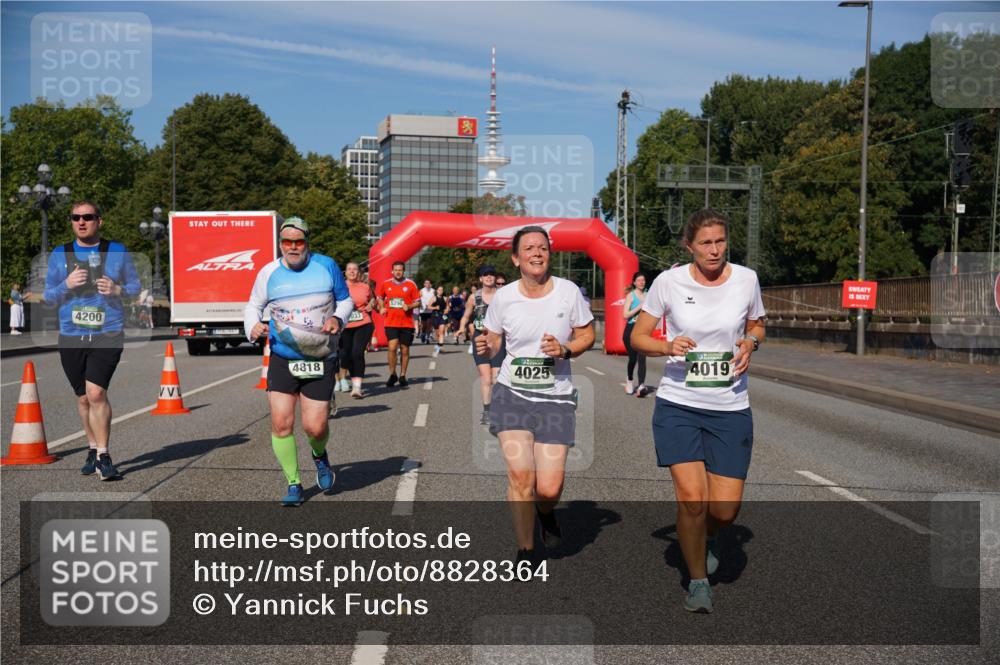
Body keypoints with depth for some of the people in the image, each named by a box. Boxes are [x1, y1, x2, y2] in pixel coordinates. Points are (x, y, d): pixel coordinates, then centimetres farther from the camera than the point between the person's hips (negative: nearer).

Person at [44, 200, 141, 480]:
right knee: (83, 397, 11)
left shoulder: (118, 251, 5)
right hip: (71, 337, 3)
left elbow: (135, 287, 11)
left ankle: (103, 456, -9)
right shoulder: (59, 254, 9)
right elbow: (48, 295, 10)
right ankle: (93, 449, 29)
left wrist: (118, 290, -11)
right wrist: (67, 284, -10)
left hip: (108, 334, -3)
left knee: (96, 393, -17)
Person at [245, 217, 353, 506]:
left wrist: (338, 318, -10)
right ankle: (294, 485, 12)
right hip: (282, 359, 1)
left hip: (320, 361, -1)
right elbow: (254, 305, 15)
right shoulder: (269, 273, 2)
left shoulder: (327, 266, -1)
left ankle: (319, 456, 32)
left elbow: (346, 300, 11)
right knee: (281, 424, -7)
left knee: (315, 427, -5)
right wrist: (253, 326, -6)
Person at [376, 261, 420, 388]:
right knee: (392, 348, -12)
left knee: (404, 350, 7)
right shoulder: (385, 284, 6)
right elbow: (380, 297, 23)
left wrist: (409, 306, -15)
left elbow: (418, 302, 4)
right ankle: (392, 374, 4)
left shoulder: (410, 284, 1)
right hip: (391, 323, 0)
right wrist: (382, 308, 6)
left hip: (407, 323, 0)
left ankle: (402, 376, 21)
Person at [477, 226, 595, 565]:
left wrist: (565, 350, -14)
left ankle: (545, 512, 33)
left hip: (556, 398, 0)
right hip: (512, 394, 0)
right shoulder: (503, 297, -2)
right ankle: (525, 553, 8)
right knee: (520, 474, -13)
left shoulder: (568, 291, -4)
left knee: (549, 489, -6)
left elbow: (587, 335, 6)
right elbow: (493, 343, 9)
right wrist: (484, 347, -14)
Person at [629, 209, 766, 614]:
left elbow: (756, 326, 17)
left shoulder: (746, 279, 0)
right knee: (691, 496, -13)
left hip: (731, 407, 2)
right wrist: (667, 346, -18)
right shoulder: (669, 281, -5)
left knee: (725, 508, -3)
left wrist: (749, 343, -6)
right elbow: (637, 337, 2)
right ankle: (698, 581, 12)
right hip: (678, 404, -1)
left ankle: (708, 536, 36)